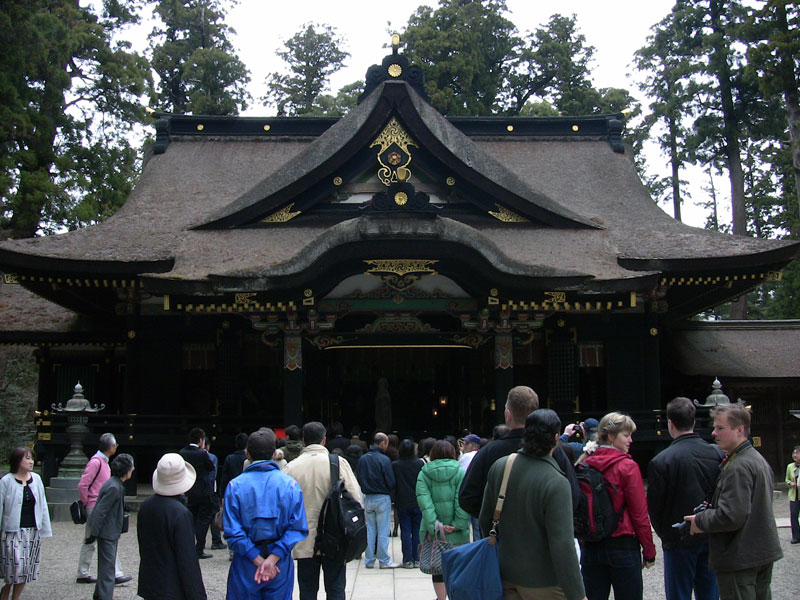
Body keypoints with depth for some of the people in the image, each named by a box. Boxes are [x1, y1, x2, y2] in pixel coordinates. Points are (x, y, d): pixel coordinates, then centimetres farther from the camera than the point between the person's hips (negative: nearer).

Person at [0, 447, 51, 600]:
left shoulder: (36, 479, 6)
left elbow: (42, 505, 9)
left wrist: (44, 530, 7)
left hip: (33, 531, 4)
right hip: (13, 532, -4)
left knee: (27, 570, 7)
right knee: (16, 567, -7)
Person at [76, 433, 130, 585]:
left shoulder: (103, 461, 14)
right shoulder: (96, 462, -17)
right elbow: (82, 485, -21)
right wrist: (86, 503, -11)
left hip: (100, 508, 10)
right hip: (96, 508, -10)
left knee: (90, 542, 13)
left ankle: (82, 574, 19)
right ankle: (115, 574, -5)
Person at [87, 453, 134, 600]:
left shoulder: (116, 484, 7)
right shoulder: (114, 487, -23)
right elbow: (100, 512, -23)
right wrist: (93, 534, -20)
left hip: (110, 532, 10)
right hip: (107, 533, -10)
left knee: (106, 566, 20)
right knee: (107, 567, -5)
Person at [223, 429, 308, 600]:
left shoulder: (235, 486, -8)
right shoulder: (290, 484, -6)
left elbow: (232, 531, -13)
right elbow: (298, 528, -12)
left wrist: (257, 560, -11)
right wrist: (273, 558, -14)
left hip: (246, 566, -1)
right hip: (281, 566, 1)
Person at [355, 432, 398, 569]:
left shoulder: (362, 459, 4)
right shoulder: (384, 460, -14)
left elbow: (358, 480, 8)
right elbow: (391, 482, -12)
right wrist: (390, 493, 6)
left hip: (367, 498, 5)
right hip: (382, 498, -5)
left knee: (369, 530, 11)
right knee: (383, 532, 1)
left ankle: (369, 560, 15)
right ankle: (384, 561, 6)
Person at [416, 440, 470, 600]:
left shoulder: (423, 473, 3)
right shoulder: (460, 472, -2)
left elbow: (424, 500, -9)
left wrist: (434, 525, -14)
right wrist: (459, 525, -12)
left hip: (433, 531, 1)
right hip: (456, 532, -1)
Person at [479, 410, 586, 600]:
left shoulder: (498, 466, -3)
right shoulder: (557, 484, -22)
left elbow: (485, 520, 8)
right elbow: (563, 547, -24)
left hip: (506, 577, 6)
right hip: (544, 584, -5)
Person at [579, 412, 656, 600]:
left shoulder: (585, 464, 2)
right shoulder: (627, 466, -11)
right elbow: (639, 514, -10)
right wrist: (649, 552, -2)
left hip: (590, 547, 5)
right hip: (623, 546, -4)